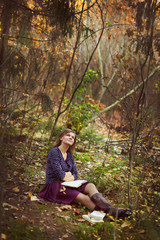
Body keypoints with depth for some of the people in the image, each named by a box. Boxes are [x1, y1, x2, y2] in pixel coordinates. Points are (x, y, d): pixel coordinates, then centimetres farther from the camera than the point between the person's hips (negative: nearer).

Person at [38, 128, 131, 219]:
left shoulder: (70, 155, 16)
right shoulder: (54, 152, -9)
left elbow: (75, 174, 11)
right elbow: (59, 174, -18)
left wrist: (66, 176, -10)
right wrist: (69, 174, 0)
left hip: (67, 184, 7)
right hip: (54, 186, -7)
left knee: (90, 186, -21)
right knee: (83, 198, -29)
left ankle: (111, 209, -44)